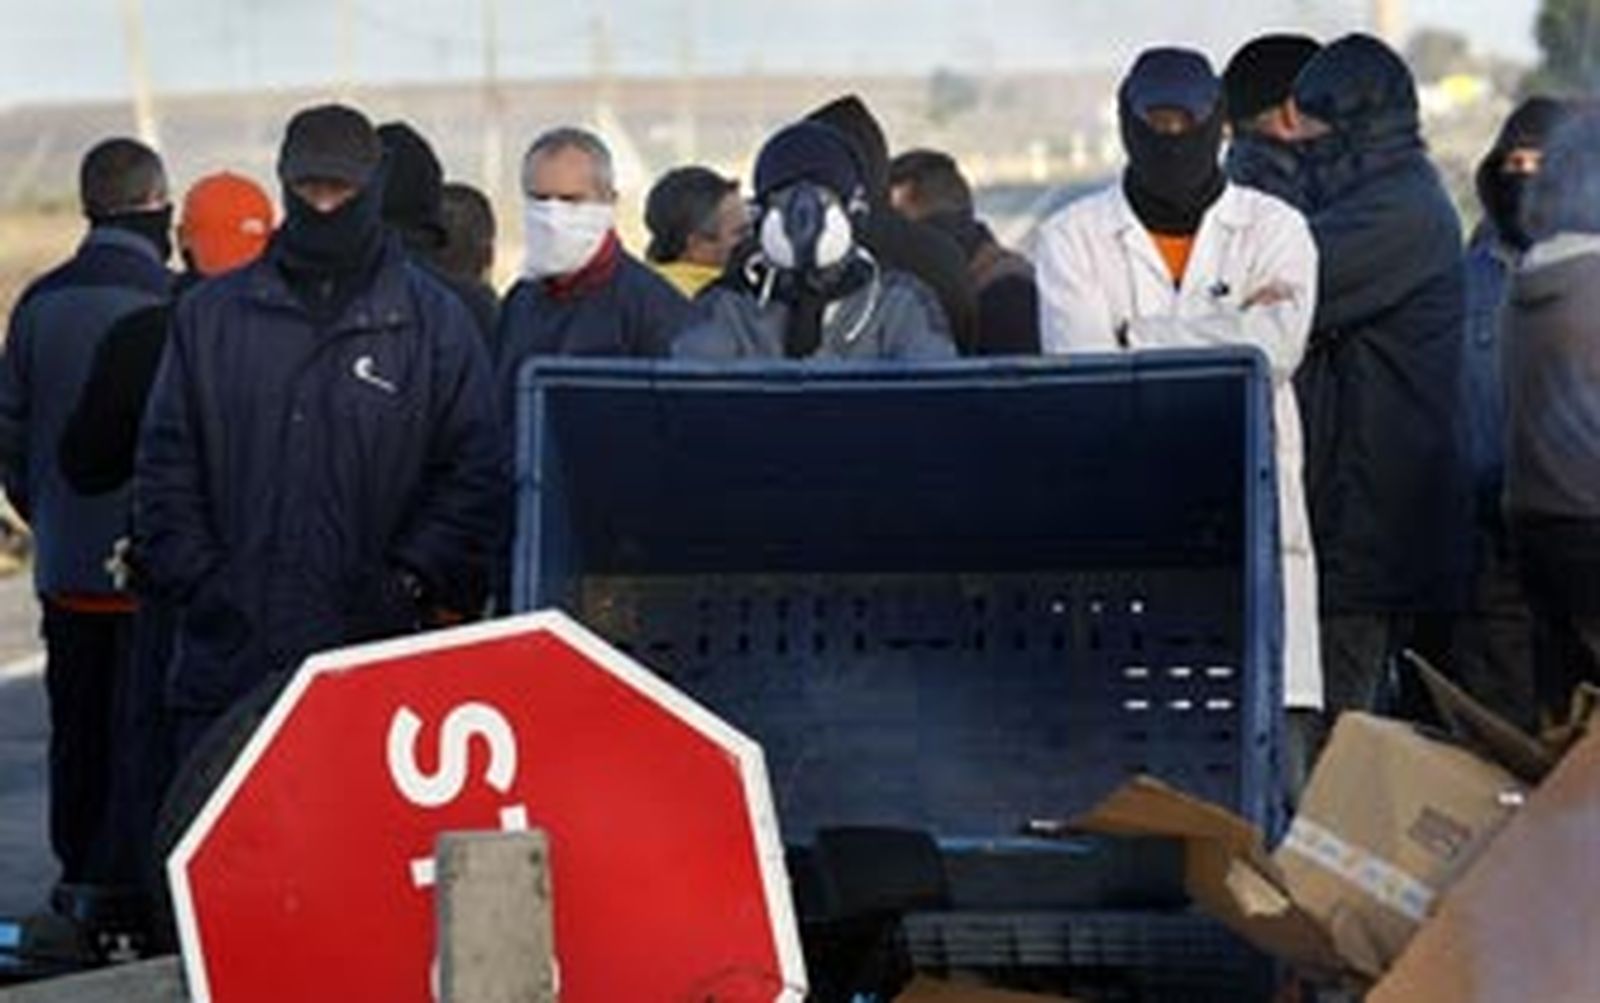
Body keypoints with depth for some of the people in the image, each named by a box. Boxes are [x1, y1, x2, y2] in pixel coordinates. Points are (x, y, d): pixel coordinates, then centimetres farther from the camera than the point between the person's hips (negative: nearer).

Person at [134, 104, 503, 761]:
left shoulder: (433, 320, 7)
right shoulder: (211, 316, 13)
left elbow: (474, 473, 4)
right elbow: (166, 467, 12)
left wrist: (409, 582, -7)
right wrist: (196, 578, -1)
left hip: (376, 660, -2)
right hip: (228, 652, 2)